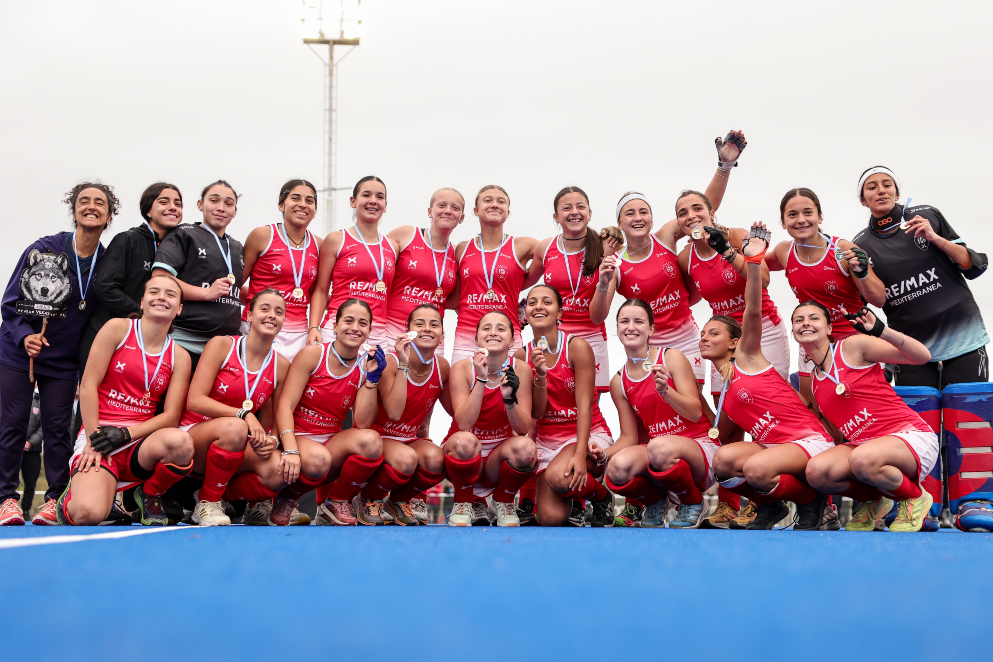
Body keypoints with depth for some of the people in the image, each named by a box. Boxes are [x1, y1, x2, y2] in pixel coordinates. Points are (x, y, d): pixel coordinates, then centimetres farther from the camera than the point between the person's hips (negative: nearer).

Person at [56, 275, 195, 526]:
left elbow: (171, 416, 1)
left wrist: (125, 434, -14)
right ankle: (76, 492, 11)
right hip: (99, 433, -2)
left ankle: (149, 495, -2)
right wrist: (94, 441, -10)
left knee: (180, 441, -35)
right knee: (88, 514, -29)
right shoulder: (117, 329, 2)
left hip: (140, 440, 2)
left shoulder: (179, 357, 9)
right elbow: (88, 385, -3)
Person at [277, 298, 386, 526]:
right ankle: (286, 499, -3)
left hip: (333, 443, 3)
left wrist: (372, 377, -14)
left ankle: (337, 501, -3)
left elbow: (362, 424, -6)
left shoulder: (365, 366, 3)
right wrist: (291, 450, -29)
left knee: (371, 441, -29)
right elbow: (285, 405, -13)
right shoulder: (313, 354, -6)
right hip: (299, 437, -3)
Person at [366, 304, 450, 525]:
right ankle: (370, 498, -3)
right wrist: (404, 365, -30)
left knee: (436, 458, -30)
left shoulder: (442, 367, -2)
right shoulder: (391, 362, -16)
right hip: (380, 436, -4)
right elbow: (394, 413, -28)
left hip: (411, 439, 4)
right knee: (406, 458, -37)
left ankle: (399, 500, 2)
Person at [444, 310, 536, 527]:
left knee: (524, 446, -31)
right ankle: (464, 503, -5)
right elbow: (463, 424, -22)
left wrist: (509, 398, -30)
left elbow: (523, 429, -12)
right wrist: (481, 380, -30)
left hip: (499, 456, 1)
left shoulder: (520, 369, -7)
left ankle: (504, 502, 0)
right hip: (466, 457, -1)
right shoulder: (462, 368, -11)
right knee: (464, 441, -35)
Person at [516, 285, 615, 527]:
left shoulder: (577, 347, -10)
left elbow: (584, 404, -15)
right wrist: (540, 374, -19)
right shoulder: (522, 356, 1)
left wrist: (580, 454, -26)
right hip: (547, 439, 3)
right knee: (551, 518, -17)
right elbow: (537, 413, -1)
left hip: (588, 434, -3)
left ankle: (603, 498, -1)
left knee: (558, 476, -35)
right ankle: (571, 499, 22)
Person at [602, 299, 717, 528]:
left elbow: (696, 414, -10)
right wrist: (603, 454, -12)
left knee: (659, 447, -40)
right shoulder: (619, 383, 8)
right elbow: (629, 437, 8)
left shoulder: (671, 358, -4)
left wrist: (665, 390, -28)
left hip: (700, 447, -4)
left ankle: (694, 504, -5)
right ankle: (656, 503, 8)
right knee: (617, 468, -31)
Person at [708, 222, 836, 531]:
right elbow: (724, 440, 23)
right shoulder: (723, 393, 20)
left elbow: (753, 311, -16)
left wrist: (754, 261, -29)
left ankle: (810, 499, -4)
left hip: (809, 441, -6)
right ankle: (771, 506, 2)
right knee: (723, 459, -24)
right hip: (772, 447, 6)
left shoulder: (747, 358, 2)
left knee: (756, 468, -35)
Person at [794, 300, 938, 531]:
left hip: (910, 436, -5)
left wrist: (881, 331, -21)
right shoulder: (810, 381, 15)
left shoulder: (853, 346, -2)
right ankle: (873, 501, 6)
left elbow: (922, 356, -9)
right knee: (816, 471, -26)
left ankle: (915, 498, -5)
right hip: (861, 445, 5)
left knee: (862, 459, -38)